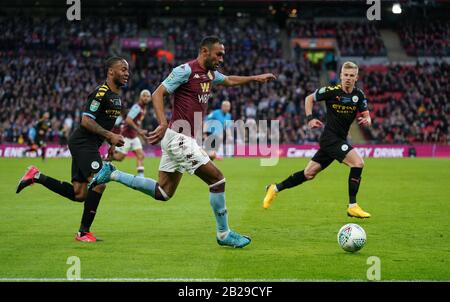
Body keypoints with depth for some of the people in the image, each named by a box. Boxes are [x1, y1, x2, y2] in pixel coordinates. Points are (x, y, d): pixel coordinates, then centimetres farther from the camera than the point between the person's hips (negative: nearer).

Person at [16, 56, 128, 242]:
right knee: (99, 182, -19)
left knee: (79, 195, 5)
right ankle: (84, 232, -11)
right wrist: (110, 135, -21)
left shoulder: (116, 96, 16)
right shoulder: (101, 93, -15)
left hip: (89, 145, 10)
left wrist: (112, 142, 15)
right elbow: (86, 121, -21)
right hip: (83, 142, -10)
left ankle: (36, 176, 16)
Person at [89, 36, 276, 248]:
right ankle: (224, 234, 2)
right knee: (217, 179, -8)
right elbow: (157, 94, -17)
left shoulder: (210, 74, 15)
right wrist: (163, 124, -30)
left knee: (163, 193, 11)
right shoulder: (186, 70, -12)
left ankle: (112, 174, 16)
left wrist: (256, 78, 31)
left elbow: (229, 80, 37)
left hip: (185, 140, 10)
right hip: (179, 137, -10)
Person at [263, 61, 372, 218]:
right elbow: (309, 98, 4)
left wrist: (366, 120, -19)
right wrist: (310, 118, -9)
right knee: (358, 162, -21)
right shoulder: (332, 91, -10)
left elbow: (366, 115, 5)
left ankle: (275, 188, 27)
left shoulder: (359, 95, 3)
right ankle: (352, 206, -14)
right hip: (330, 137, -6)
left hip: (340, 139, 6)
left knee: (309, 173, 12)